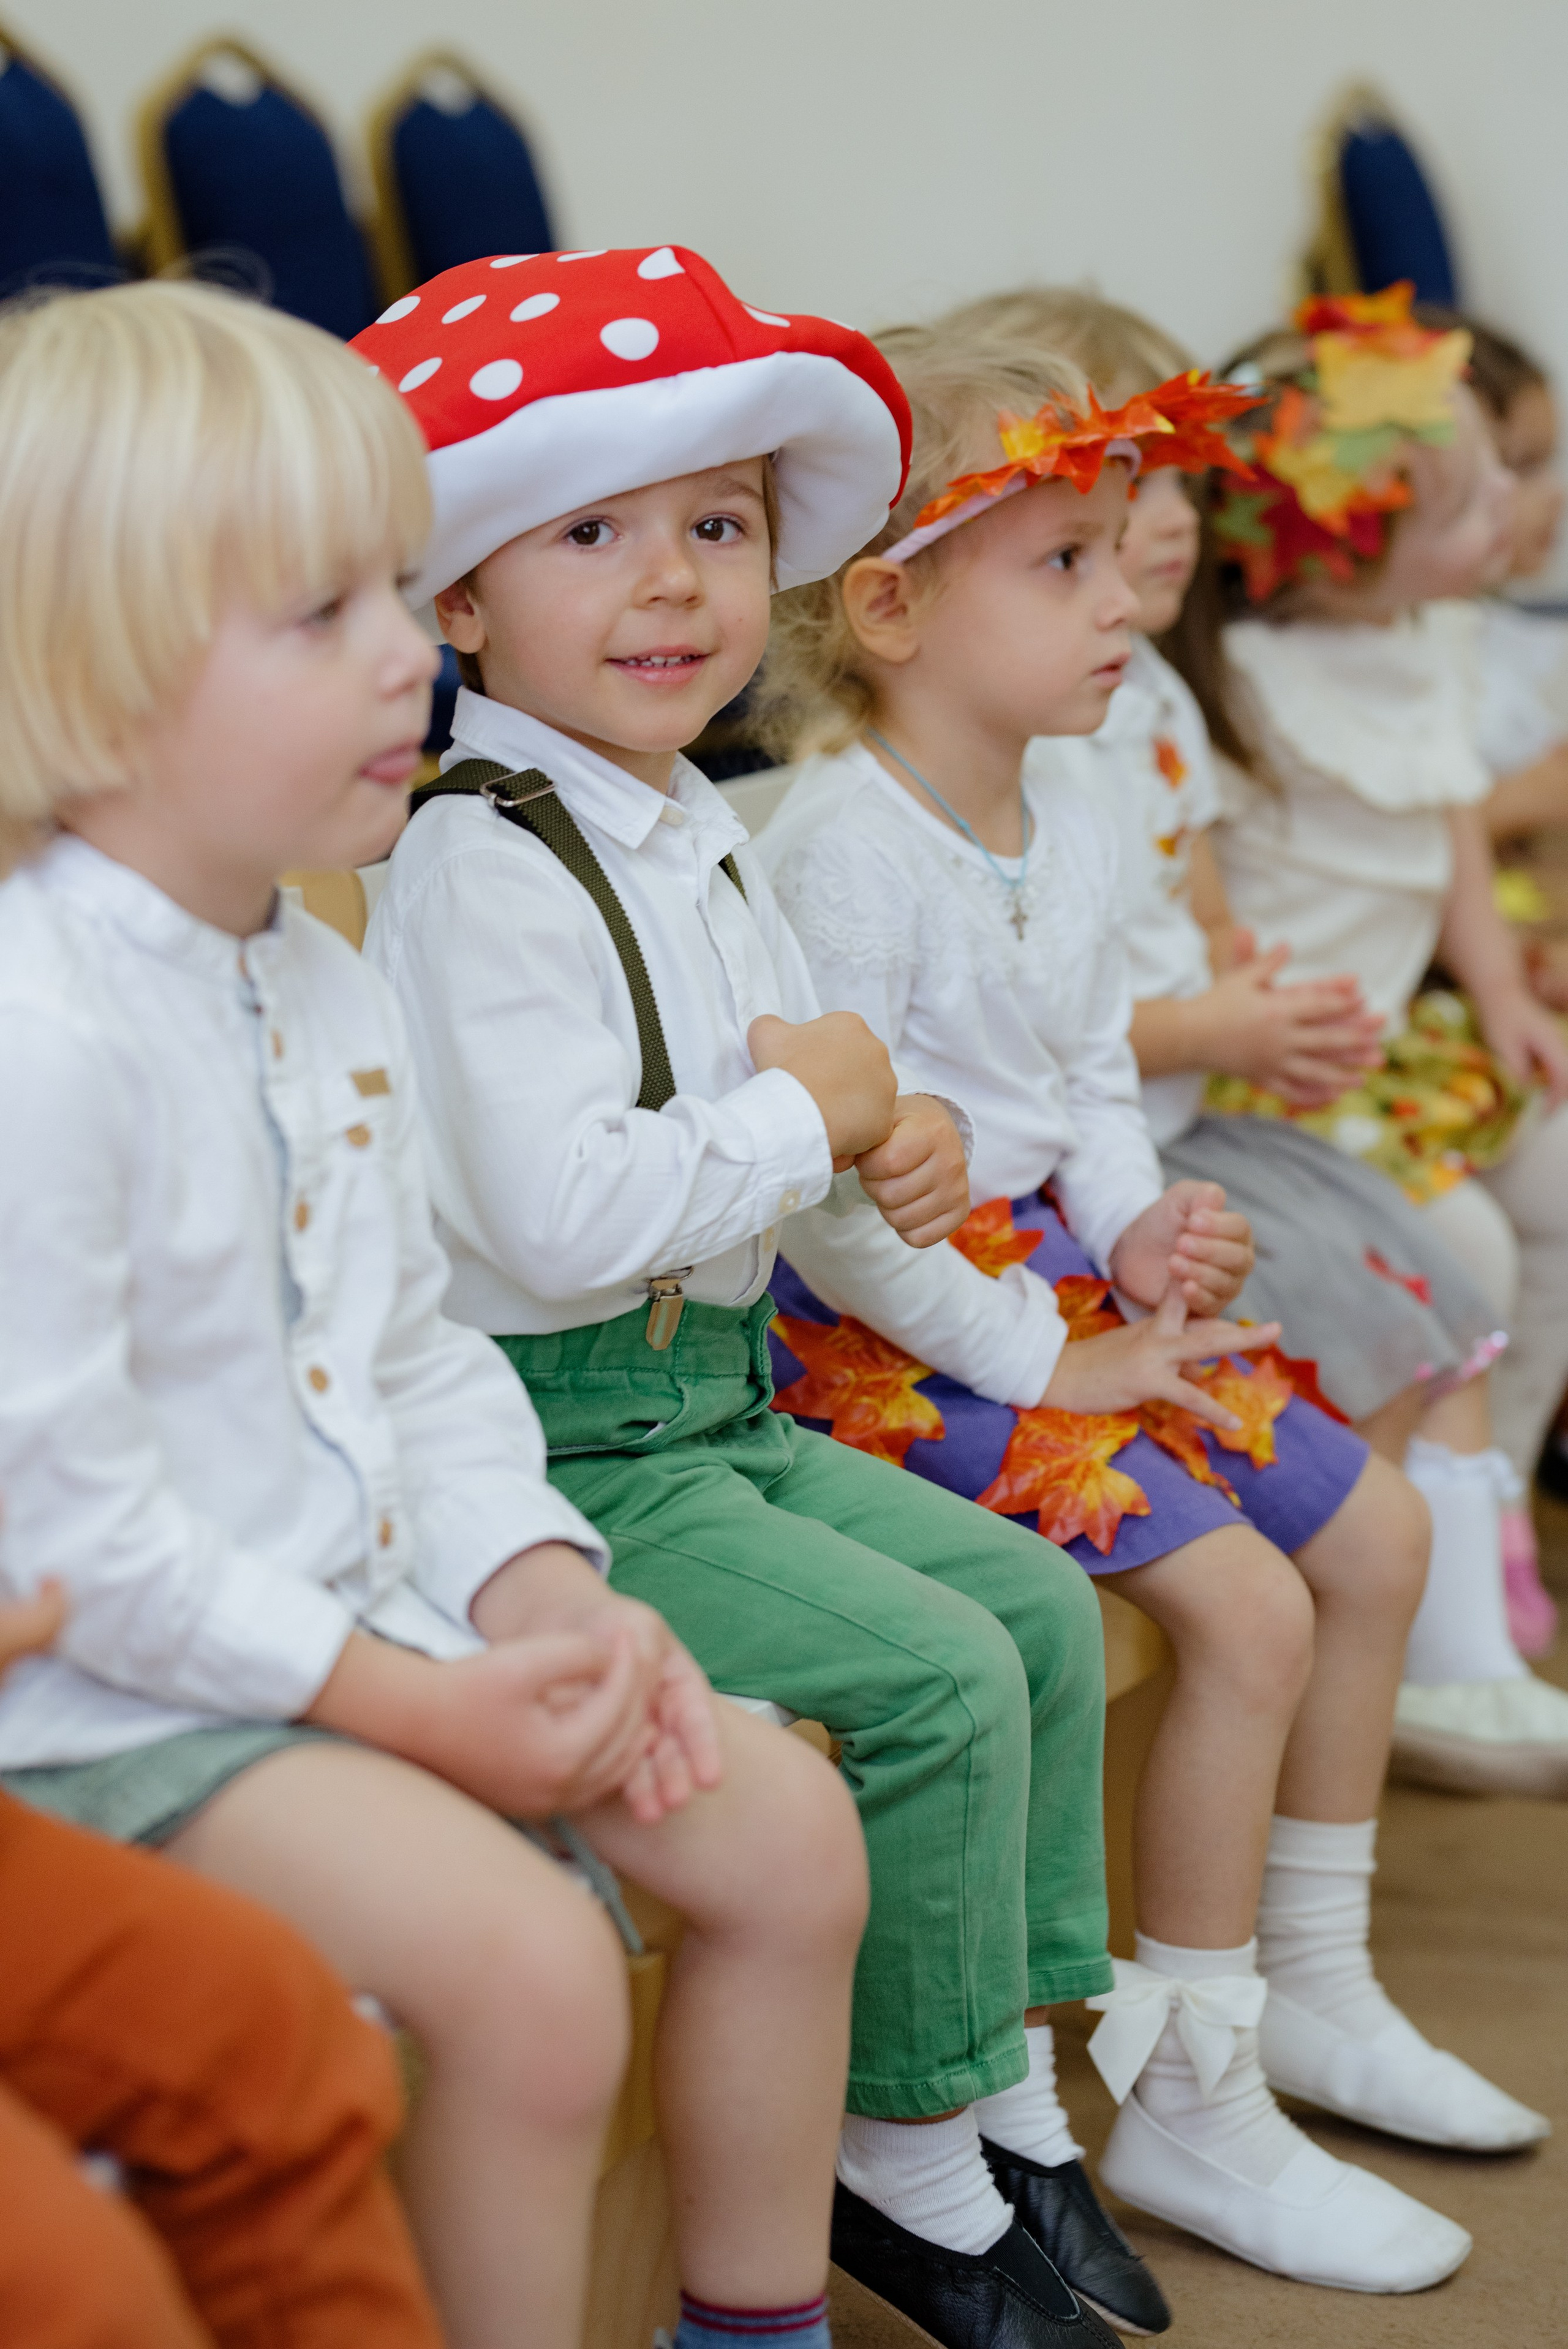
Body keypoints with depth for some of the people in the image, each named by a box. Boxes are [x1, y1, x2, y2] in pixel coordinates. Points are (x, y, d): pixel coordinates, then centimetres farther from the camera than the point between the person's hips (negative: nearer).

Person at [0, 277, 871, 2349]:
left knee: (790, 1826, 7)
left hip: (371, 1614, 9)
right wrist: (404, 1702, -20)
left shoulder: (326, 986, 8)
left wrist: (545, 1592, -3)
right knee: (527, 1963, -26)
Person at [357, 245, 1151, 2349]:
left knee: (1038, 1604, 7)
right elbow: (563, 1213, -31)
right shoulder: (481, 872, -19)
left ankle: (1013, 2100, 16)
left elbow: (809, 1188, 24)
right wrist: (807, 1113, -19)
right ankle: (907, 2167, 3)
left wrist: (903, 1157, 8)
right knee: (937, 1679, -16)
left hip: (718, 1408, 10)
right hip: (553, 1446, -10)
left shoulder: (702, 846, 12)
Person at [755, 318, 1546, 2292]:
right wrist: (1057, 1362, -19)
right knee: (1248, 1604, -19)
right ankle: (1189, 2111, -5)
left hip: (1057, 1279, 10)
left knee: (1374, 1530, 11)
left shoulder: (1068, 833, 9)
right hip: (888, 1324, -10)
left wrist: (1144, 1233, -4)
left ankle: (1310, 1983, 27)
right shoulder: (840, 851, -20)